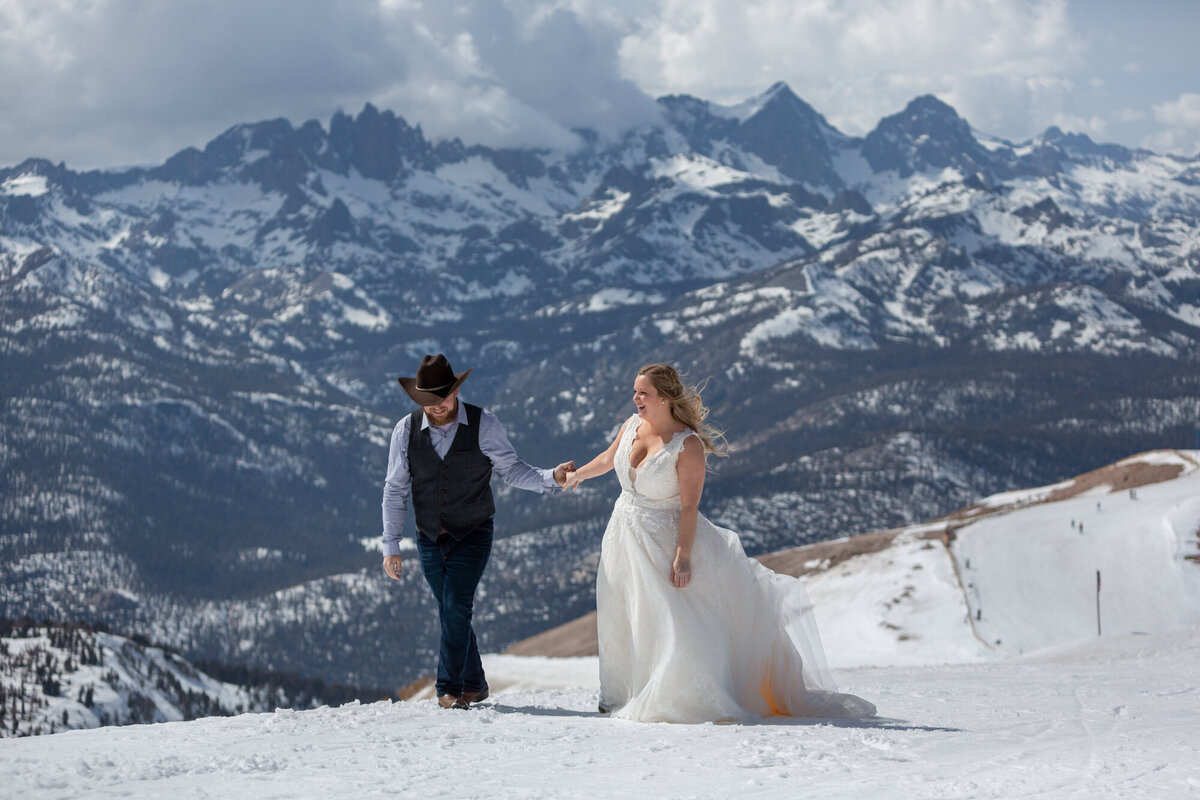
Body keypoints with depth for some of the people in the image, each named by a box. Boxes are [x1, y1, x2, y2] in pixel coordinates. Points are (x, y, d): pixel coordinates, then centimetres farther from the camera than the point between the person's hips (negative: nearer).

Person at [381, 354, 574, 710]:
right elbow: (395, 491, 0)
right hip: (430, 540, 3)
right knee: (450, 613, 8)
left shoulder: (483, 424, -11)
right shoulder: (406, 430, -6)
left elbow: (512, 470, -5)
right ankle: (474, 686, 21)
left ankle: (450, 689, -12)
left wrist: (552, 477, -23)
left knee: (457, 606, -17)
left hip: (473, 535, -3)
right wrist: (391, 546, -3)